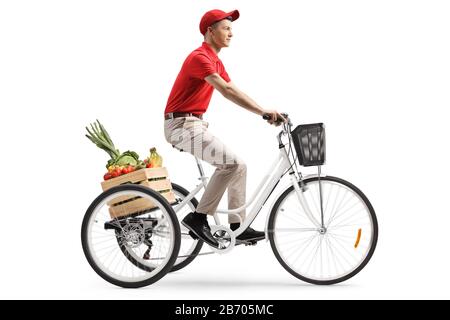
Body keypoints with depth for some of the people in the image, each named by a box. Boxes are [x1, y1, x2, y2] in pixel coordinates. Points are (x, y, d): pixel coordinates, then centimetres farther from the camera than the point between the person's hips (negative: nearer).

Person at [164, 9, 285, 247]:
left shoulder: (215, 61, 16)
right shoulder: (199, 57, -17)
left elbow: (235, 91, 12)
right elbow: (227, 90, -29)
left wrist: (264, 112, 1)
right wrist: (262, 111, -33)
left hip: (194, 124, 10)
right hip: (182, 125, -10)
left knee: (236, 165, 8)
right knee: (232, 163, -19)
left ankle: (238, 227, 11)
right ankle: (198, 218, -11)